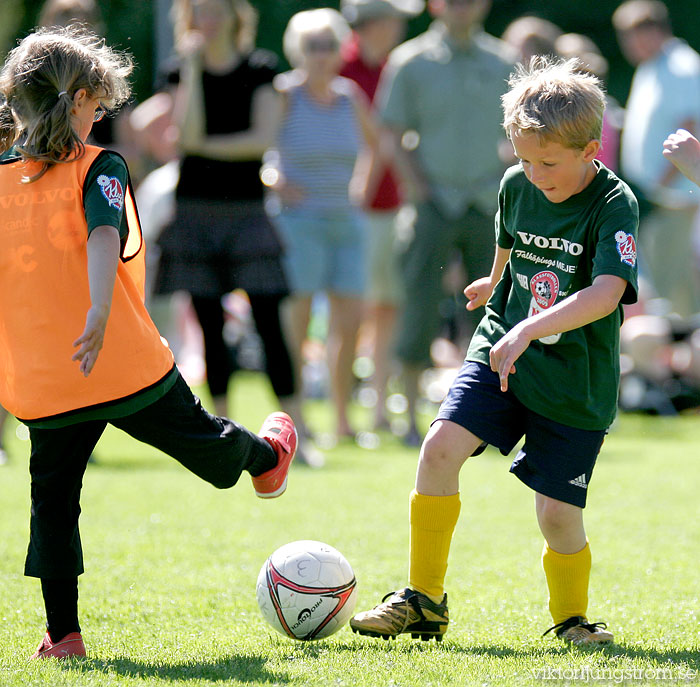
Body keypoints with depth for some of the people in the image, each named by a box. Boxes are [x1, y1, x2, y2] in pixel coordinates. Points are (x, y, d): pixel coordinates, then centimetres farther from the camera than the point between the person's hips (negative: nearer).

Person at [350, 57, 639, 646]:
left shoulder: (614, 204, -18)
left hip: (577, 382, -4)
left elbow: (606, 293, -32)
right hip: (500, 352, 4)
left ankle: (571, 616, 25)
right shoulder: (516, 186, 0)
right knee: (441, 447, -17)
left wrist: (530, 329, -43)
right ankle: (424, 601, -3)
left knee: (557, 514, -6)